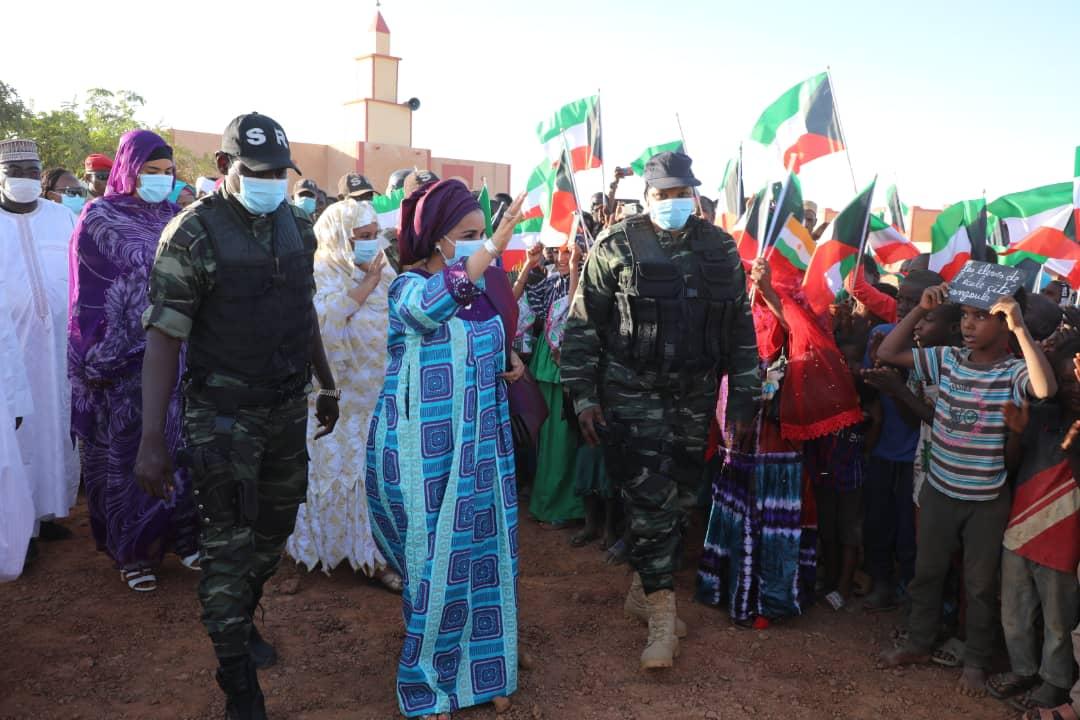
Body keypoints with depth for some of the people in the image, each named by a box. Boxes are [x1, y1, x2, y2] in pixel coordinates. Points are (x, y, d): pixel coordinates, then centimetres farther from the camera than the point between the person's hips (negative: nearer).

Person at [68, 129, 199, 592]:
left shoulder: (174, 217, 8)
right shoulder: (99, 220, -5)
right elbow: (88, 297, -6)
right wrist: (94, 364, -10)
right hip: (122, 359, -4)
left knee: (179, 445, 9)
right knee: (128, 454, 6)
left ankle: (181, 535, 23)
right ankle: (134, 551, 18)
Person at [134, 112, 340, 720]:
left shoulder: (297, 225, 4)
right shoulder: (194, 233, -13)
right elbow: (164, 336, -15)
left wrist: (327, 387, 20)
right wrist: (152, 440, -19)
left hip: (288, 407, 6)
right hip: (224, 415, -5)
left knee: (275, 531, 17)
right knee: (229, 548, 2)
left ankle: (242, 618, 43)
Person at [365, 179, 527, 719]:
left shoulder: (485, 287, 5)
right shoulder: (409, 287, -14)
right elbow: (430, 307, -40)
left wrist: (510, 361, 0)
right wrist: (493, 247, -47)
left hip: (481, 446, 6)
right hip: (427, 452, -6)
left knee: (483, 555, 14)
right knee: (439, 564, 3)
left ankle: (480, 670, 33)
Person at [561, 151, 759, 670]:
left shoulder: (719, 249, 4)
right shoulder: (617, 246, -6)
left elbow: (741, 328, 8)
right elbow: (583, 323, -4)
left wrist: (742, 400, 5)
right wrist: (584, 396, -8)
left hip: (695, 394, 4)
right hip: (632, 393, -4)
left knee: (681, 496, 10)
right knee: (650, 499, -7)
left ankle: (644, 586, 31)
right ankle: (663, 617, 1)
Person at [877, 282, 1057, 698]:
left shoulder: (1014, 372, -15)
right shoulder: (946, 360, -3)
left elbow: (1047, 388, -37)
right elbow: (887, 354, -3)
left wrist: (1020, 328, -36)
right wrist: (920, 309, -11)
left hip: (987, 500, -3)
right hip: (939, 490, 4)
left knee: (979, 584, 11)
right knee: (927, 571, 17)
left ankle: (975, 662, 29)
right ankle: (919, 643, 36)